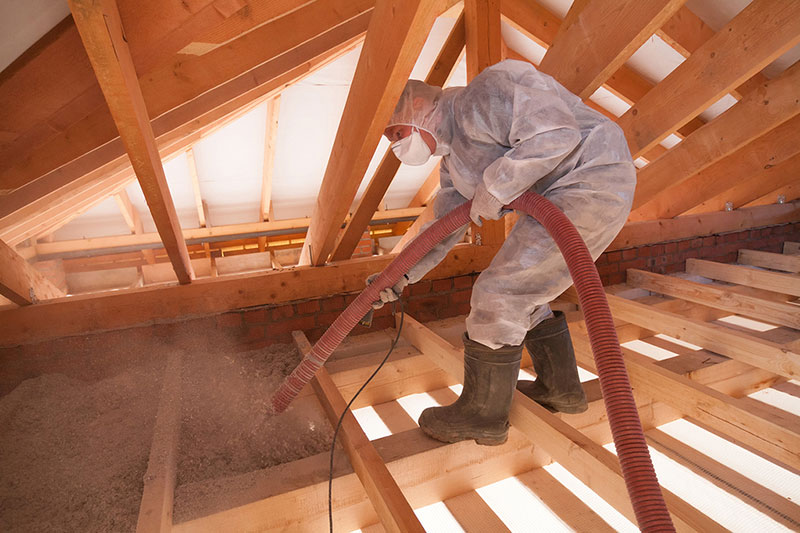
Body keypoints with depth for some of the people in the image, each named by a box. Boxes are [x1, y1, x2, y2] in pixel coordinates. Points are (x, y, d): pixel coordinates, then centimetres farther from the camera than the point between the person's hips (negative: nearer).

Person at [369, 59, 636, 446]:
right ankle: (560, 388, 32)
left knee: (498, 295, -10)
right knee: (522, 291, 18)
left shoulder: (479, 98, -14)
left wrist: (494, 189, -21)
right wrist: (401, 276, 14)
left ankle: (483, 415, 6)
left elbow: (556, 134, -26)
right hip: (560, 198, 10)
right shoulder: (454, 157, 16)